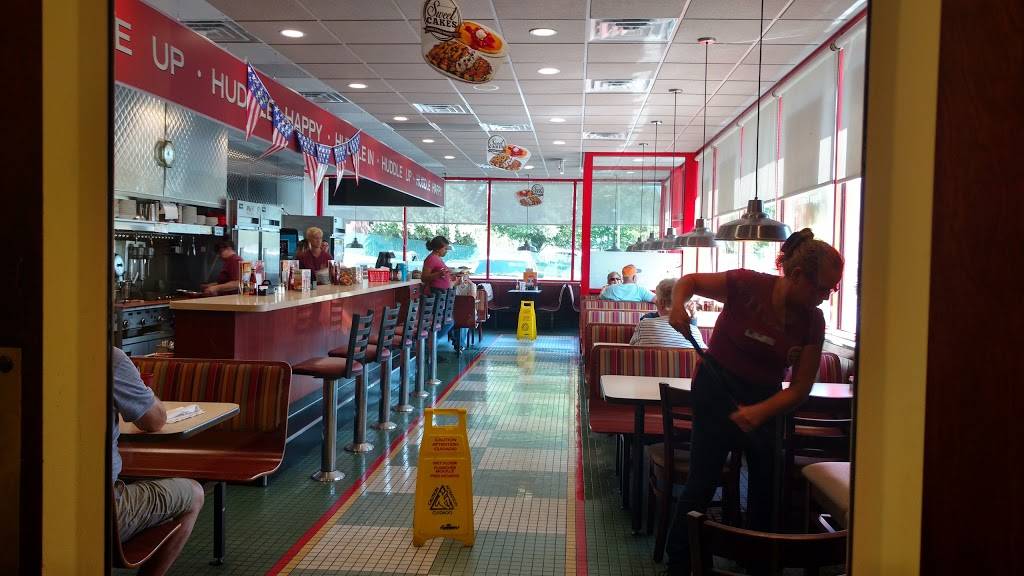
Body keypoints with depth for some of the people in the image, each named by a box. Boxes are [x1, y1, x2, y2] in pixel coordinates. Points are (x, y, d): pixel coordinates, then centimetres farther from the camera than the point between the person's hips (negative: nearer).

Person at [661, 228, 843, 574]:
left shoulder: (812, 322, -9)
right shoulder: (747, 286, -21)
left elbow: (800, 388, -8)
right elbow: (689, 281, -6)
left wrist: (760, 412, -25)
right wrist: (678, 304, -28)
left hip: (766, 399, 5)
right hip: (717, 389, -4)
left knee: (767, 480, 10)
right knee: (703, 481, -2)